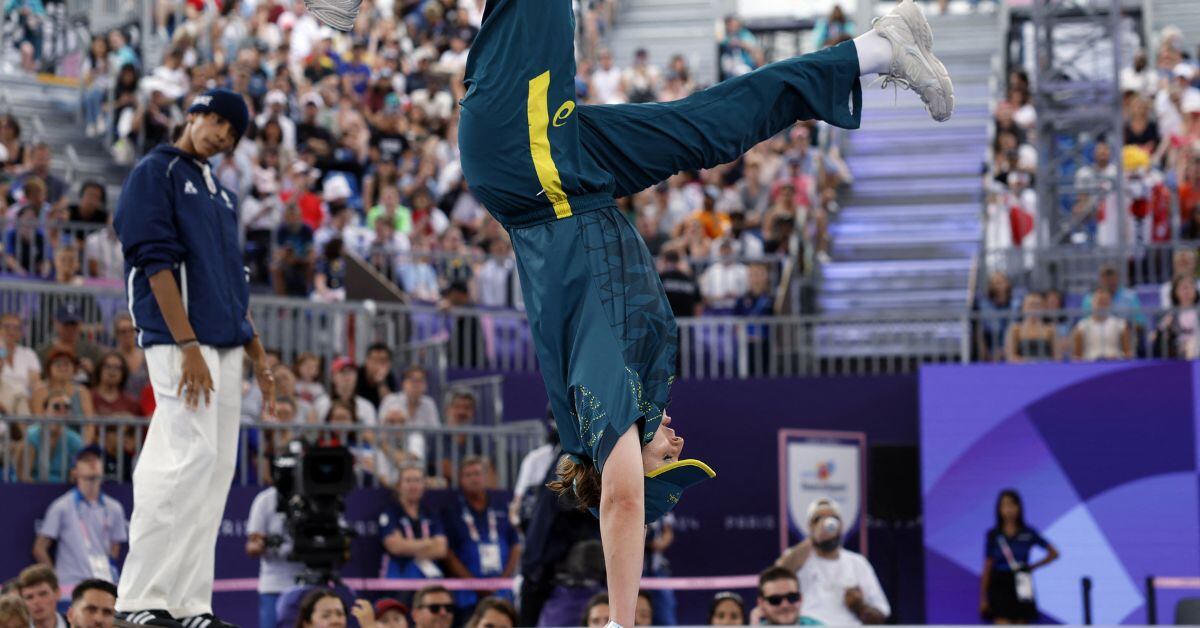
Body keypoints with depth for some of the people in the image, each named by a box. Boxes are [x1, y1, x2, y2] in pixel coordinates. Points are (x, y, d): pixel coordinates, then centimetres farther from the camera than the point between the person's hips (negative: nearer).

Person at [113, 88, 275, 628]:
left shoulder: (219, 192, 22)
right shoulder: (156, 172, -3)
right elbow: (156, 261, -13)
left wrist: (256, 352, 18)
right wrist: (188, 345, -20)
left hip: (225, 346, 9)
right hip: (179, 341, -9)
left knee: (216, 465, 4)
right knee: (189, 456, -17)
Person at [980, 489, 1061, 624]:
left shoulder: (1029, 533, 1)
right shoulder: (993, 535, 0)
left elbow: (1054, 553, 10)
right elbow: (987, 568, 4)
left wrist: (1033, 566, 0)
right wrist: (983, 598, 2)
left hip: (1021, 587, 2)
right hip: (999, 587, -1)